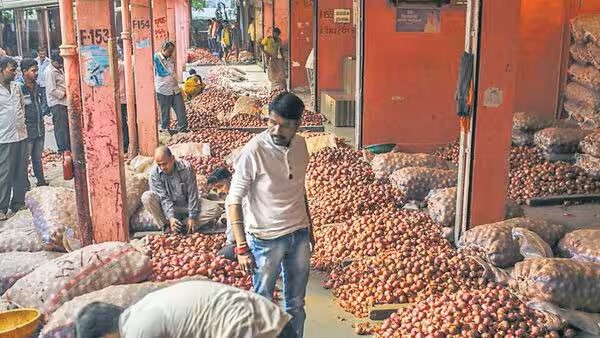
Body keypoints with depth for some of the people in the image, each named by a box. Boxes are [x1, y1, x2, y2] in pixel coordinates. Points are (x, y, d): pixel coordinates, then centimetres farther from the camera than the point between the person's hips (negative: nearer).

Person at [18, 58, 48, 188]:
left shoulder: (37, 87, 10)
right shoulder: (19, 88, -14)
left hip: (40, 129, 7)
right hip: (27, 130, -7)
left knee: (38, 158, 18)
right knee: (25, 159, 1)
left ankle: (41, 181, 28)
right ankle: (25, 186, 9)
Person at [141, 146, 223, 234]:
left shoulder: (186, 168, -19)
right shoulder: (154, 173, -17)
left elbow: (192, 194, -17)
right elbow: (163, 198, -20)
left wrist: (192, 217, -21)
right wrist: (171, 217, -33)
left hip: (187, 205, 1)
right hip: (168, 208, 0)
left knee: (215, 209, -23)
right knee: (146, 197, -29)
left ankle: (184, 225, -26)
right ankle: (167, 227, -25)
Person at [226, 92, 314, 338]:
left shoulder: (301, 146, -1)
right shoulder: (253, 151, -19)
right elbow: (234, 201, -16)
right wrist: (241, 247, -20)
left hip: (299, 235, 5)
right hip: (266, 240, -5)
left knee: (296, 303, 17)